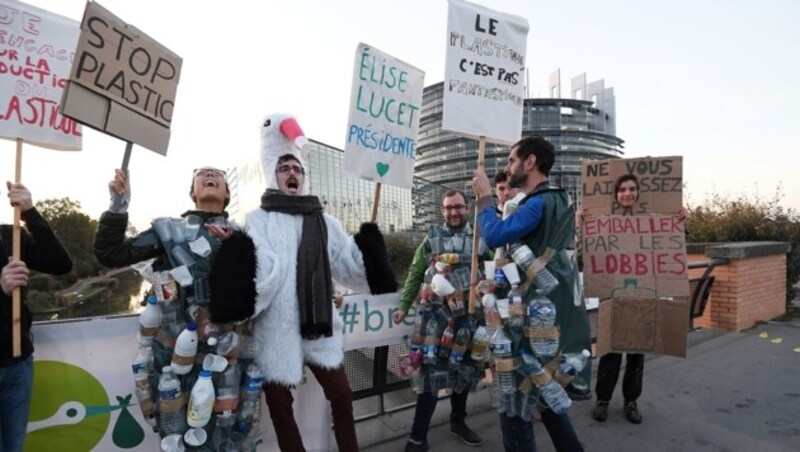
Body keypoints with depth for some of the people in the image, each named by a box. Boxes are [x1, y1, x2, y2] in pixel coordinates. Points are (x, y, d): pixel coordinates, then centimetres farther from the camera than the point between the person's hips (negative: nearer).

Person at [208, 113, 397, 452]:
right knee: (279, 403, 9)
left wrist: (369, 242, -5)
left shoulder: (324, 222, 11)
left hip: (318, 323, 3)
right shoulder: (258, 221, 0)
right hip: (276, 327, -3)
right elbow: (260, 271, -15)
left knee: (341, 394, 12)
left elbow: (350, 266, 8)